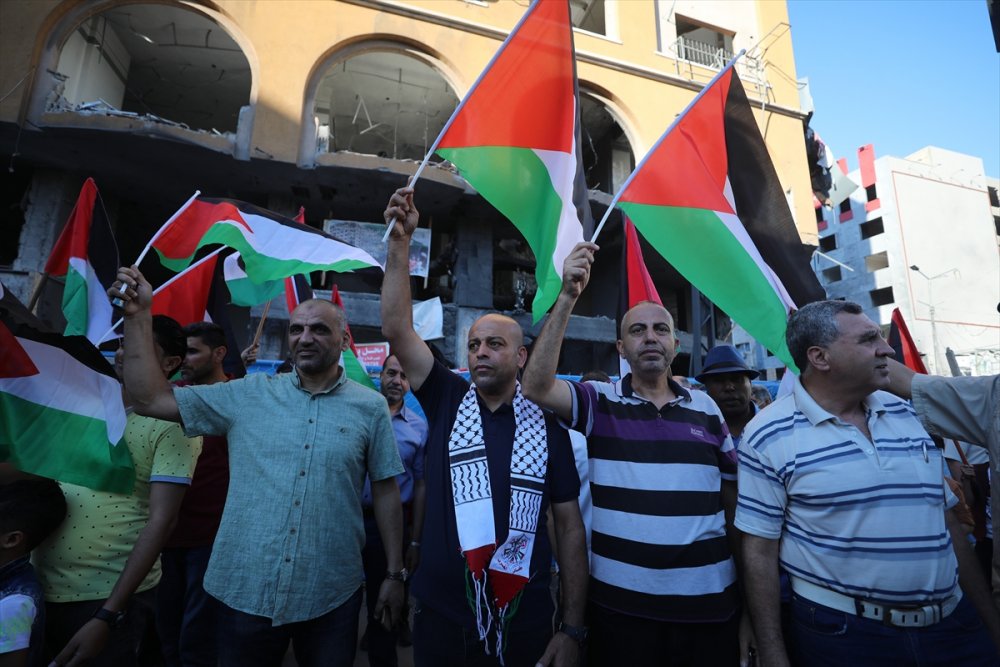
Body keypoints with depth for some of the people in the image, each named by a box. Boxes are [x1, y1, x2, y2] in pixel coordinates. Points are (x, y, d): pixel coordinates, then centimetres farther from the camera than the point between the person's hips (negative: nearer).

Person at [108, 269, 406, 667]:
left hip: (332, 596, -1)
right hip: (245, 590, 2)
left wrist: (395, 574, 1)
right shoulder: (248, 395, -1)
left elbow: (386, 491, -1)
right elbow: (150, 399, -1)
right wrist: (138, 316, -6)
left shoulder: (371, 407, -5)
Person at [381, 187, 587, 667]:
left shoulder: (547, 426, -6)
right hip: (441, 620, 1)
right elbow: (397, 330, -12)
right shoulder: (446, 402, -3)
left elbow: (569, 526, -3)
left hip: (526, 626, -1)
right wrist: (400, 241, -18)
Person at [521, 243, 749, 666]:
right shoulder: (599, 402, -4)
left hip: (709, 602, 3)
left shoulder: (706, 409, 5)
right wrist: (567, 297, -24)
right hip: (621, 601, -2)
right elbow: (536, 388, -22)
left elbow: (733, 503, 10)